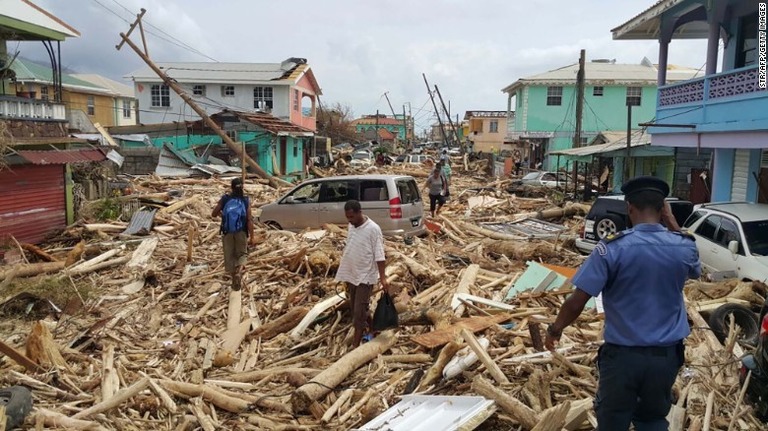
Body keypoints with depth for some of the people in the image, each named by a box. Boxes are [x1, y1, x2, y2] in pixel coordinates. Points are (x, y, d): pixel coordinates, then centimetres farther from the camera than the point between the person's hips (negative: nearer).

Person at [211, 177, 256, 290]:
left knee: (229, 255, 14)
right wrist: (252, 236, -7)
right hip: (241, 233, -1)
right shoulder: (246, 201, -7)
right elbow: (249, 220, -10)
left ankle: (234, 281, 19)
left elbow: (214, 214, 2)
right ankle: (239, 272, -14)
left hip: (227, 233, 1)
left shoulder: (224, 199, -4)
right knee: (242, 254, 15)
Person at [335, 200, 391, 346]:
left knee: (359, 310, -3)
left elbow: (379, 256, -18)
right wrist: (345, 272, 18)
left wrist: (382, 277, -20)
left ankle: (356, 344, 8)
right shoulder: (351, 226, 4)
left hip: (365, 276, -7)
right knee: (354, 307, 16)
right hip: (351, 274, 7)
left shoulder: (373, 229, -19)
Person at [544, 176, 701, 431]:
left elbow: (577, 301, -17)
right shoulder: (685, 246, -6)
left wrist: (555, 329, 2)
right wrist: (672, 223, 13)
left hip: (622, 355, -3)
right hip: (667, 355, 3)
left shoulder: (612, 247, -17)